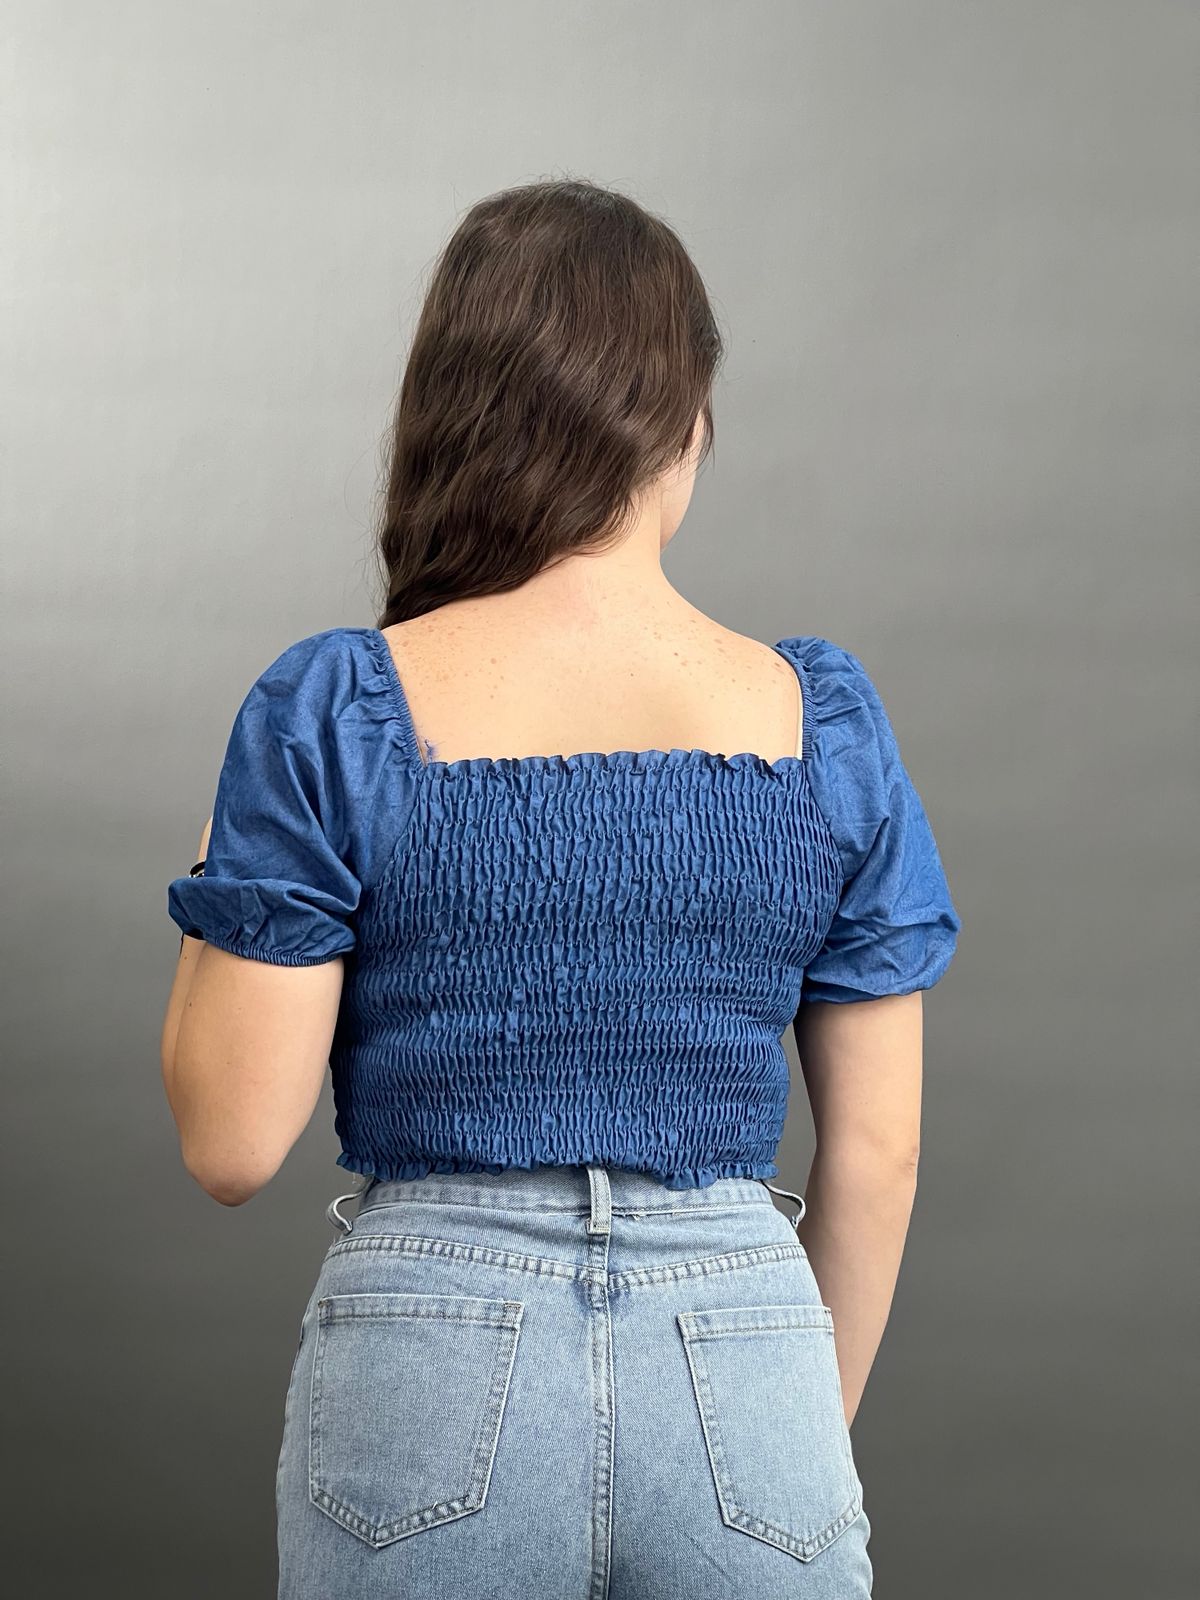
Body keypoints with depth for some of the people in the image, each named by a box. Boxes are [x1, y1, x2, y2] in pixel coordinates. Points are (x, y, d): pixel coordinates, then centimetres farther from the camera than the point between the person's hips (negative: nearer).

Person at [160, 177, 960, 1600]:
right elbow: (875, 1152, 3)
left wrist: (222, 898, 9)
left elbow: (232, 1146, -7)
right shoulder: (824, 720, -2)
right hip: (744, 1359, 1)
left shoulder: (331, 713, -7)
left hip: (427, 1377, -1)